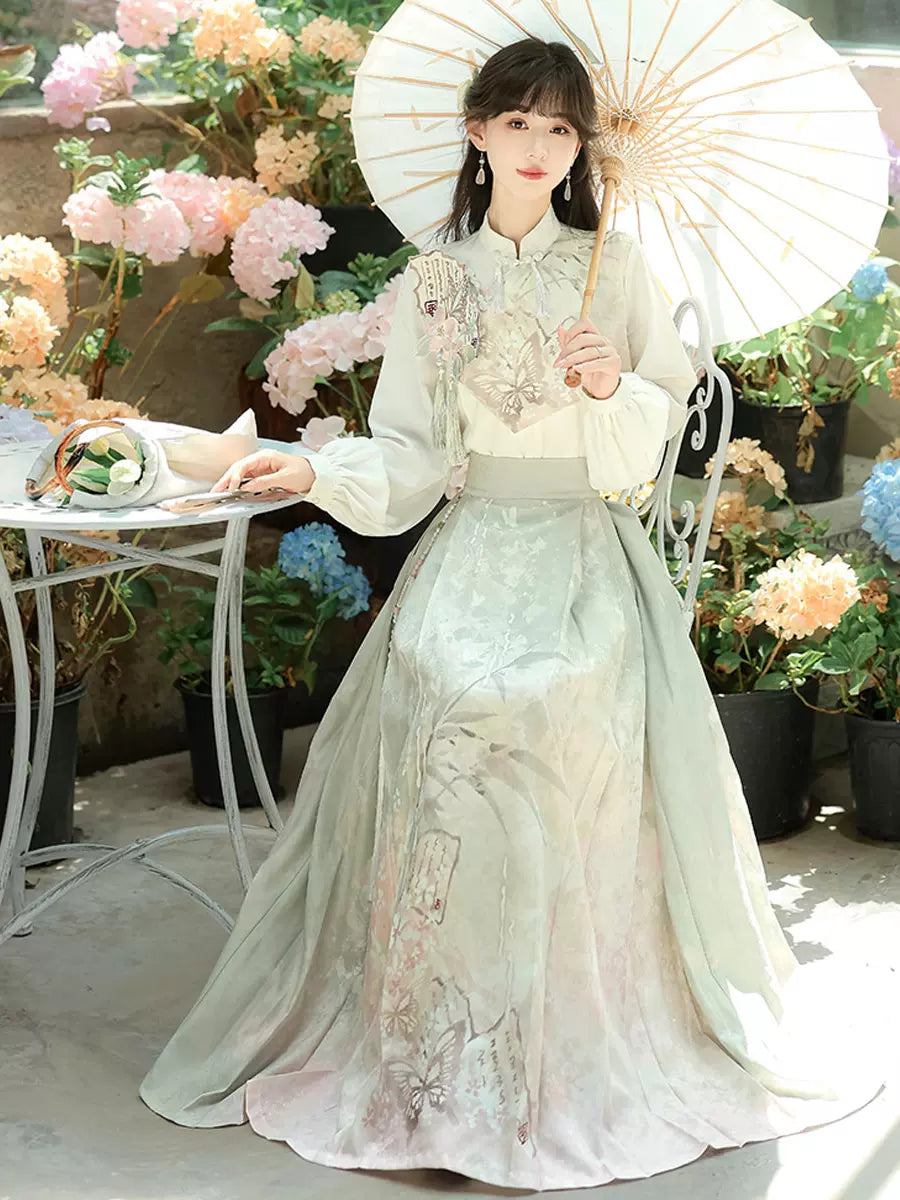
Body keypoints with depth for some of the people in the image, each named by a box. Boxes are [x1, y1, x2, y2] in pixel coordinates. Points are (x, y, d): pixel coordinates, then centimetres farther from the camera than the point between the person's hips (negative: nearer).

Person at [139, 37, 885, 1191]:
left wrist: (617, 386, -13)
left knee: (586, 787, -17)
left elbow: (671, 408, 7)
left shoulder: (615, 268, 6)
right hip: (470, 558, 1)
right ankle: (446, 1049, -4)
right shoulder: (432, 284, 8)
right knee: (452, 723, -18)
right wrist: (317, 469, -12)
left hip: (591, 558, -1)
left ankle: (592, 1044, 0)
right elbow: (412, 454, 5)